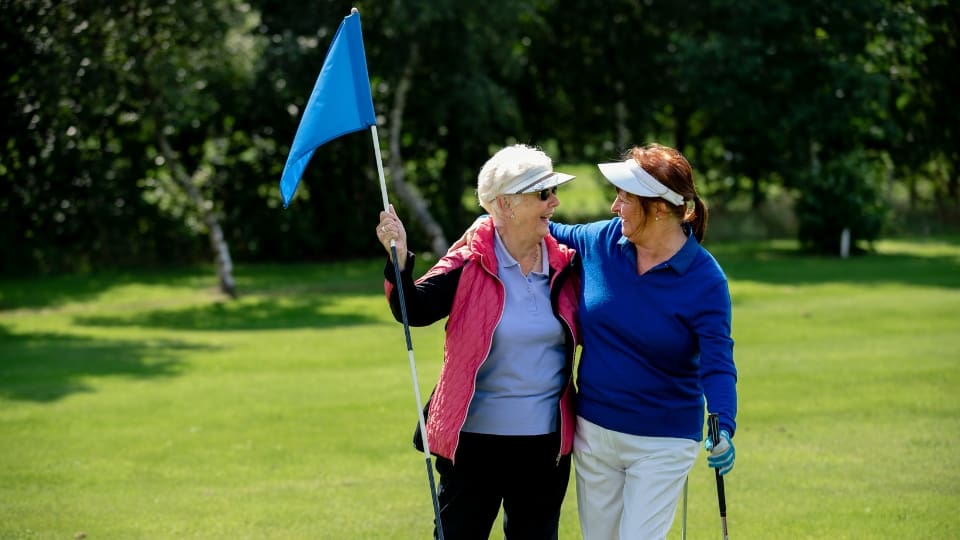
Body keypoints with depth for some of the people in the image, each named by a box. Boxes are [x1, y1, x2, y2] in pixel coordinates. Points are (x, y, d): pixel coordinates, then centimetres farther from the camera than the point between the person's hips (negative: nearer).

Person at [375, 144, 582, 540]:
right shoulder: (469, 265, -8)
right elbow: (414, 309, -15)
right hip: (474, 439, -3)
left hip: (546, 443, 4)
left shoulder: (565, 265, 2)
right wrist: (399, 258, -30)